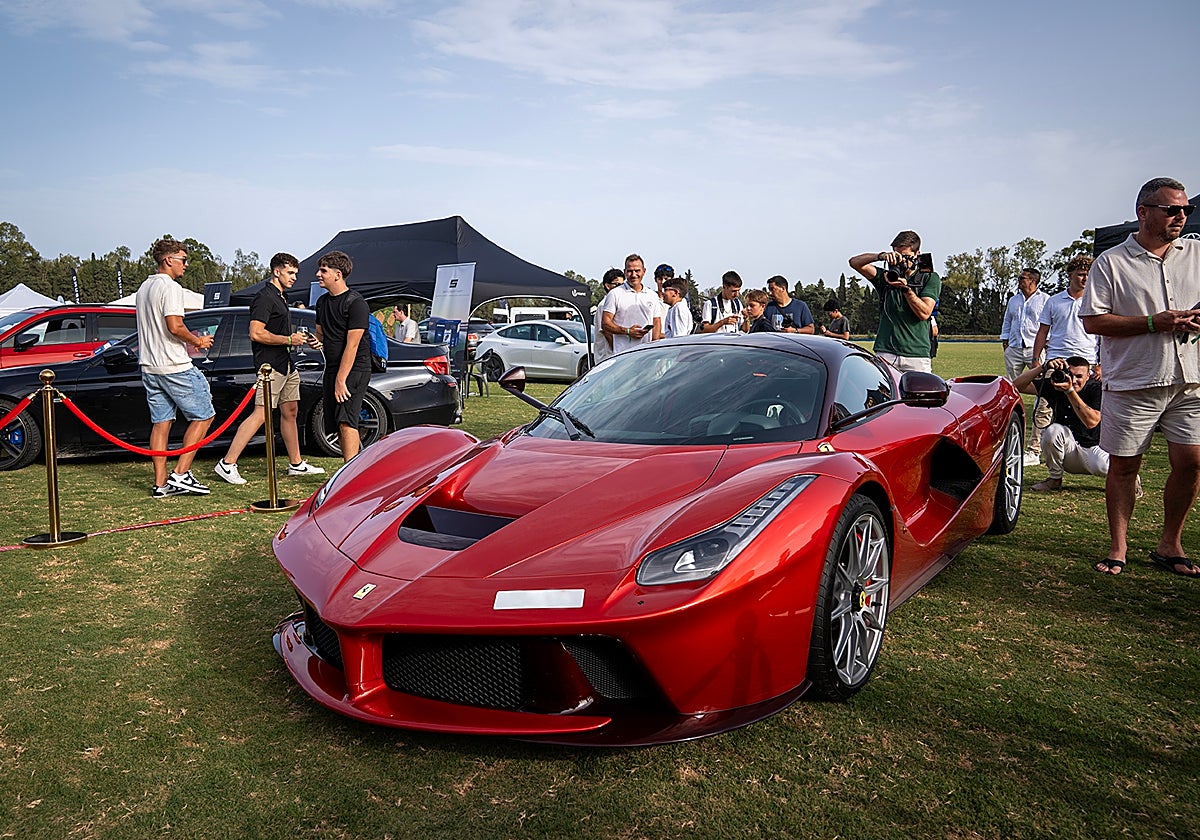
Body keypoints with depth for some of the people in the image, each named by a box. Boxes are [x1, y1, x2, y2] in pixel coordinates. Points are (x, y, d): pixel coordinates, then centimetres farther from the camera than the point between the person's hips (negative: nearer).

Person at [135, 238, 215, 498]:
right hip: (175, 366, -9)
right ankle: (180, 473, -3)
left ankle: (161, 483, 9)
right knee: (203, 415, 1)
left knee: (161, 423, 9)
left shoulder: (143, 288, 18)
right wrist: (197, 340, -5)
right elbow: (175, 327, -22)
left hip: (149, 366, 9)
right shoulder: (170, 287, -12)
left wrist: (188, 341, 19)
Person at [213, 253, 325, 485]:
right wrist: (289, 339, -15)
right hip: (270, 366, -10)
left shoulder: (281, 297, 19)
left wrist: (297, 338, 12)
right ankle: (227, 464, -10)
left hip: (286, 365, 10)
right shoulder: (265, 298, -12)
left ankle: (296, 464, 21)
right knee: (260, 414, -13)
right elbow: (256, 333, -20)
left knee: (290, 412, 13)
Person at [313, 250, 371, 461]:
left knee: (346, 422, -16)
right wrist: (316, 340, 0)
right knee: (336, 425, 9)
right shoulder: (322, 301, 14)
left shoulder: (355, 303, -12)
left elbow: (352, 345, -16)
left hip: (354, 369, -8)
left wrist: (341, 380, -18)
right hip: (332, 368, 8)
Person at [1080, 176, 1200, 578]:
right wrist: (1154, 323, -15)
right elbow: (1092, 320, -7)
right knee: (1123, 467, 3)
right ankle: (1118, 547, 15)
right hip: (1132, 383, -3)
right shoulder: (1111, 262, -1)